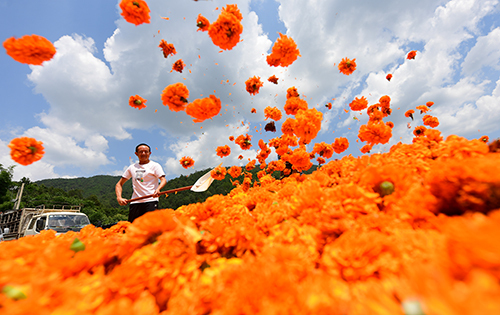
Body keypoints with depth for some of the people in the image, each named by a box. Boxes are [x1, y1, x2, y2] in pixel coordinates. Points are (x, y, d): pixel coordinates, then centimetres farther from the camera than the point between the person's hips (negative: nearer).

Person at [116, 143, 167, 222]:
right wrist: (119, 197, 3)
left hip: (151, 201, -4)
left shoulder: (155, 165, 5)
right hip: (134, 202, 5)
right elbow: (119, 184, 21)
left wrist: (158, 189, -31)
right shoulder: (132, 167, 18)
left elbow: (163, 180, -9)